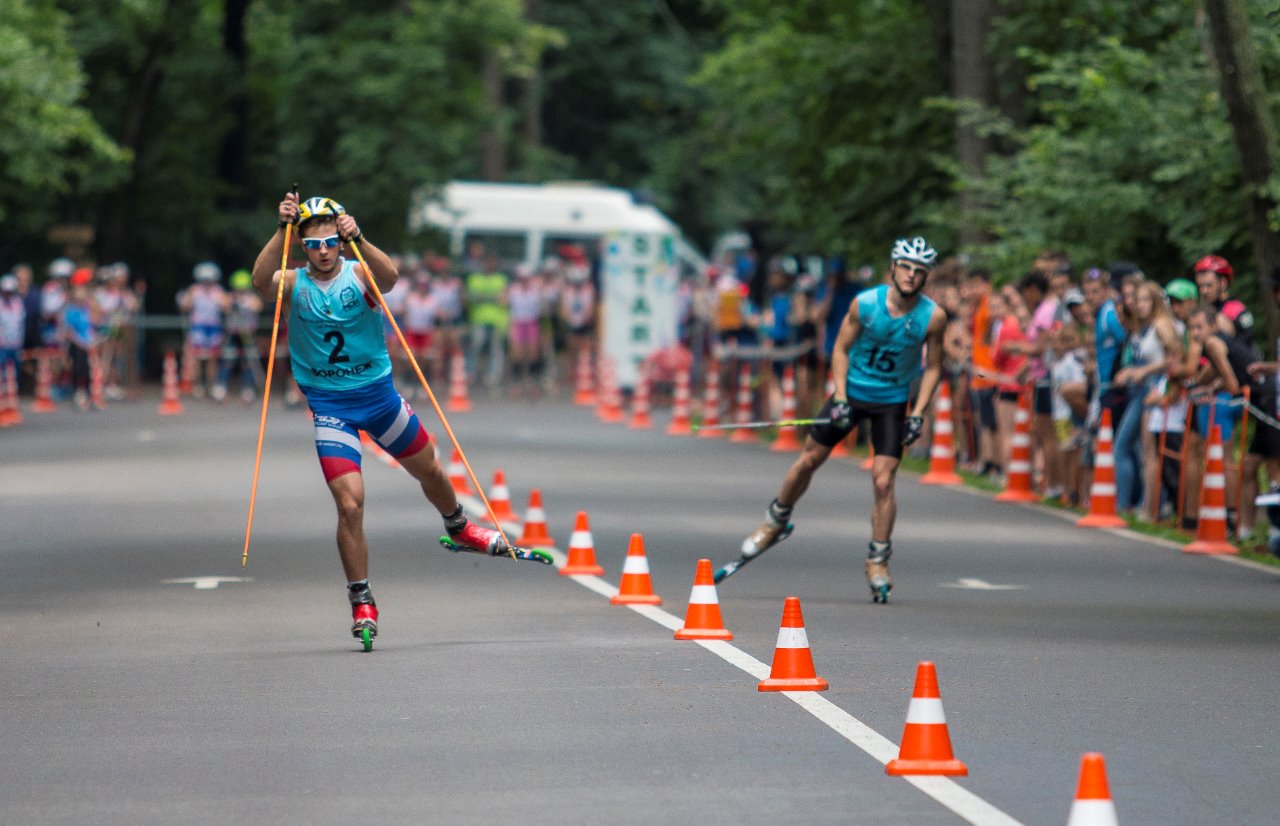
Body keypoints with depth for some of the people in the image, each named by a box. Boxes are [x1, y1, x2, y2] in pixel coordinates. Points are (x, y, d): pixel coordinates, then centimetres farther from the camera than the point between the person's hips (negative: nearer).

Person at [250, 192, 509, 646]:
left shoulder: (360, 276, -11)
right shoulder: (293, 285, -10)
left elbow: (389, 277, -35)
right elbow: (260, 280, -33)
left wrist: (359, 240, -51)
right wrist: (282, 230, -44)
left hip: (379, 393, 2)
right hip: (329, 406, -2)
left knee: (429, 470, 21)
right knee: (349, 504, -13)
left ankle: (459, 528, 53)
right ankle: (361, 603, 0)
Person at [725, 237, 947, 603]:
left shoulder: (933, 317, -14)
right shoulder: (865, 304, -16)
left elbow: (932, 367, -3)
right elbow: (841, 349, -4)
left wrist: (918, 413, -11)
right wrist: (839, 398, -12)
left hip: (892, 402, -1)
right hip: (852, 391, 1)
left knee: (883, 483, -10)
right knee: (809, 460, 8)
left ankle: (878, 563, 4)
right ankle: (776, 523, 32)